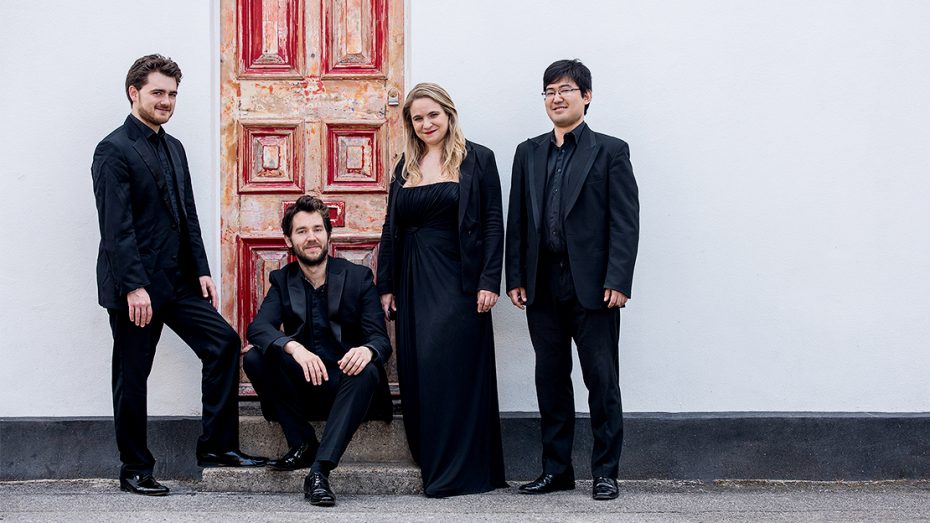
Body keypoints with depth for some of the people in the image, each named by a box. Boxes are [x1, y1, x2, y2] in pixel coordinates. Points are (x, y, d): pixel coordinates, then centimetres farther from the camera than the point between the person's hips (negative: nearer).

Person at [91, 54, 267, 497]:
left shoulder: (173, 148, 15)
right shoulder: (114, 151, -11)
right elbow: (116, 226, -18)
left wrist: (201, 271, 8)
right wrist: (134, 287, -23)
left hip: (177, 279, 8)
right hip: (135, 285, -8)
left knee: (224, 343, 0)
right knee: (132, 377, 2)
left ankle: (216, 446, 8)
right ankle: (134, 471, 13)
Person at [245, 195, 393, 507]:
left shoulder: (358, 277, 1)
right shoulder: (282, 280, 6)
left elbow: (380, 338, -7)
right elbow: (258, 327, -12)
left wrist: (367, 349, -34)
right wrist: (294, 347, -35)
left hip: (344, 382, -2)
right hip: (301, 385, 2)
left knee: (368, 372, -35)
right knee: (254, 358, -23)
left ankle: (319, 470, -41)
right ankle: (303, 444, -14)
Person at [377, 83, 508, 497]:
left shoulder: (477, 159, -1)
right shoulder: (406, 166, 13)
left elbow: (494, 224, -5)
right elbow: (391, 229, 15)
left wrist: (489, 281, -12)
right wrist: (386, 286, 9)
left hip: (457, 280, -5)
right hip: (413, 280, 5)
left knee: (452, 368, -7)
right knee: (416, 373, 4)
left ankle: (458, 472, -1)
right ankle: (430, 464, 12)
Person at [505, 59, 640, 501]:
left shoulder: (610, 151, 1)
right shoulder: (529, 153, 14)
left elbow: (626, 222, -5)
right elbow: (516, 220, 12)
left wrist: (617, 281, -13)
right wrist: (515, 278, 4)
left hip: (592, 284, -4)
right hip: (543, 285, 4)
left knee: (602, 380, 0)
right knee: (550, 379, 9)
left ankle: (605, 472, 8)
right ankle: (556, 469, 18)